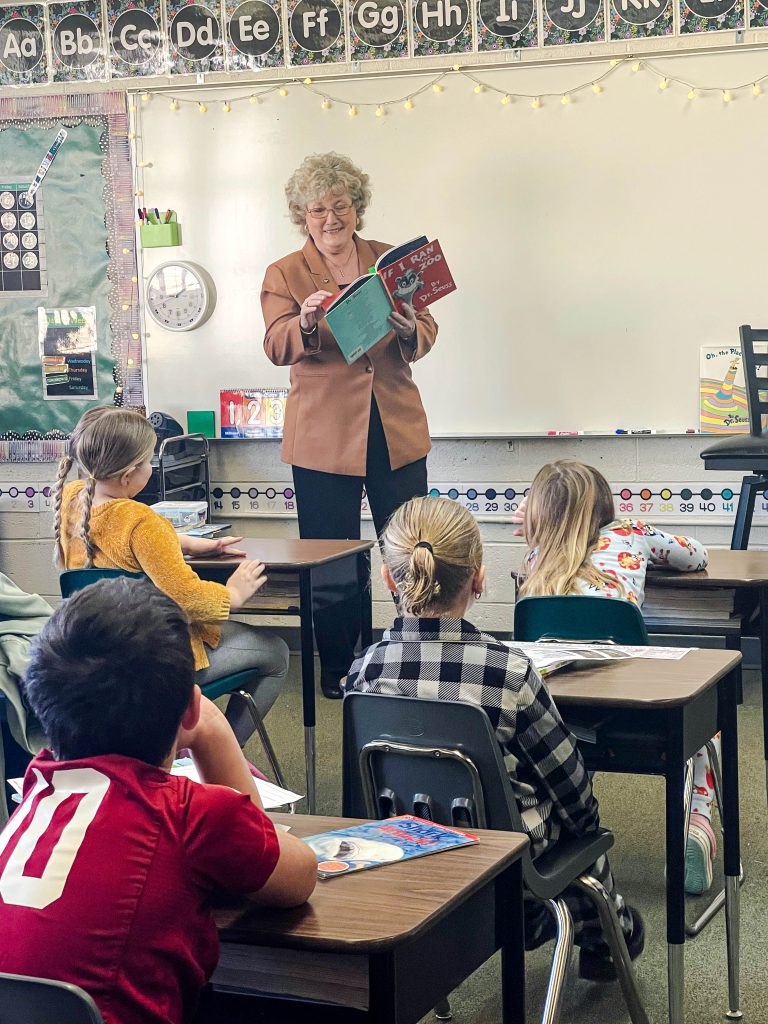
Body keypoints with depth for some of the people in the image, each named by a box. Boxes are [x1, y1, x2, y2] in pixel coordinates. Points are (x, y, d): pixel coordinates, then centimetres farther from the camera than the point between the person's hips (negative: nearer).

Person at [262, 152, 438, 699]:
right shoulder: (284, 274, 5)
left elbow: (427, 333, 5)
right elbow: (277, 346, -10)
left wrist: (409, 330, -18)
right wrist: (305, 322, -31)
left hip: (398, 430, 2)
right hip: (325, 437, -2)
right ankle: (337, 668, 17)